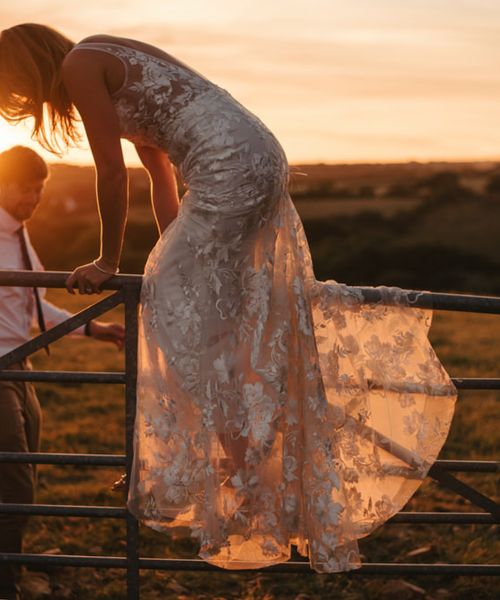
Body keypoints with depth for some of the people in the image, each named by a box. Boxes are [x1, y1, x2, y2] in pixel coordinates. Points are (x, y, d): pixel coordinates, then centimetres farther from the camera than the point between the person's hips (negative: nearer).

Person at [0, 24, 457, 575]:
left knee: (186, 310, -6)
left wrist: (107, 262, 6)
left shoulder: (80, 65, -2)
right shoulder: (114, 66, 26)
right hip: (260, 159, 10)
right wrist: (176, 257, 31)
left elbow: (111, 175, -4)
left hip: (228, 168, -9)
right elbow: (162, 177, 28)